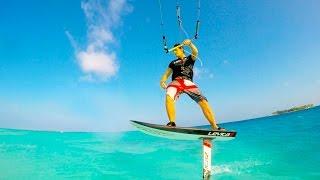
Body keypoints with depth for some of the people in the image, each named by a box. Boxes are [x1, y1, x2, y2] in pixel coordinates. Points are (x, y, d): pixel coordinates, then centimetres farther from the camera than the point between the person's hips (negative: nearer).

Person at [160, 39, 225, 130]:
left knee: (203, 101, -19)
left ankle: (215, 127, -15)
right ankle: (172, 123, -32)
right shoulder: (173, 63, 29)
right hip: (176, 82, 1)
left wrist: (190, 43, -20)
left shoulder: (190, 58, 24)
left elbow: (195, 52, 2)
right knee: (169, 96, -34)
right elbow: (166, 74, 18)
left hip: (188, 82, -1)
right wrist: (162, 81, -6)